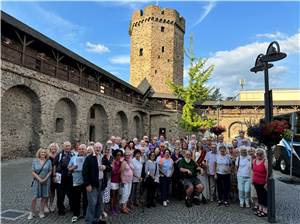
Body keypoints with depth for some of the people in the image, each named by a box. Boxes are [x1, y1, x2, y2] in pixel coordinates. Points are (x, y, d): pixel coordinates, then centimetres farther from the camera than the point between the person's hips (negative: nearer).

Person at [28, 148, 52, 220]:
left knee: (44, 197, 7)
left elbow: (50, 171, 1)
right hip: (37, 181, -1)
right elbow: (33, 172, -3)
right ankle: (32, 213, 14)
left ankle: (41, 212, 20)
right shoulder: (35, 161, -1)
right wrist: (39, 179, -12)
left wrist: (45, 179, -11)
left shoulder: (48, 161, 0)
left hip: (46, 181, 1)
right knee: (35, 197, -3)